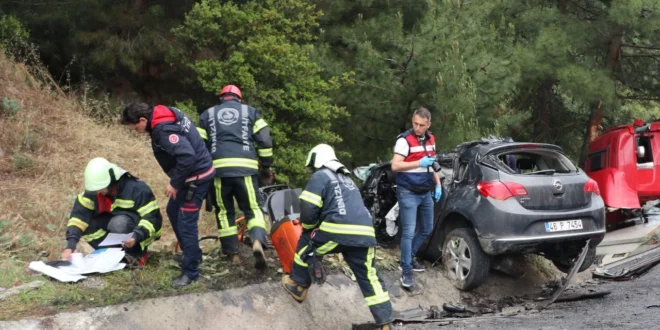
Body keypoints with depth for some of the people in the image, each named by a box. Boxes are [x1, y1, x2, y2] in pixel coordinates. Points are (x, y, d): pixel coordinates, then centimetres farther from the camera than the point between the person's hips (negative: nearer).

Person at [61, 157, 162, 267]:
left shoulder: (136, 189, -27)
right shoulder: (93, 191, -13)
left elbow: (153, 218, -26)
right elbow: (79, 215, -21)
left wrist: (136, 237, -43)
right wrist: (70, 246, -34)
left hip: (138, 229, -5)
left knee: (120, 222, -36)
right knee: (86, 225, -20)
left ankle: (137, 254, -13)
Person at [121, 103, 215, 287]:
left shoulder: (163, 129, -26)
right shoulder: (163, 116, 4)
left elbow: (187, 156, -35)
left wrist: (174, 183, -22)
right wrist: (176, 180, 14)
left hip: (196, 176, -11)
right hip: (190, 174, 11)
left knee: (186, 223, -6)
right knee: (173, 212, 21)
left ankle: (190, 271, 3)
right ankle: (193, 255, 33)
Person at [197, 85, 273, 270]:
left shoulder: (207, 114, 21)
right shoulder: (250, 111, 18)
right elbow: (264, 140, 9)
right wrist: (266, 166, 16)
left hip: (218, 168, 1)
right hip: (245, 167, -1)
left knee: (224, 212, 12)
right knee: (253, 208, 4)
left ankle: (233, 254, 10)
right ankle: (258, 242, -23)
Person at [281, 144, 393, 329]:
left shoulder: (320, 176, 9)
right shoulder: (346, 178, 32)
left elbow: (308, 208, -1)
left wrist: (308, 227, 20)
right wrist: (320, 226, 42)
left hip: (339, 230, -6)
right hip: (364, 233, 6)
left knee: (306, 246, 21)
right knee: (369, 277, 11)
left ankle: (298, 287, 30)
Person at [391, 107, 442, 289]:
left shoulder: (430, 139, 9)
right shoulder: (405, 140, -14)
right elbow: (395, 166, -20)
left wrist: (438, 184, 11)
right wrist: (419, 163, -25)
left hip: (426, 192, 8)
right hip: (408, 193, -8)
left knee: (426, 229, 17)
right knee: (409, 232, -10)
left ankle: (409, 258, 33)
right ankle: (406, 272, -4)